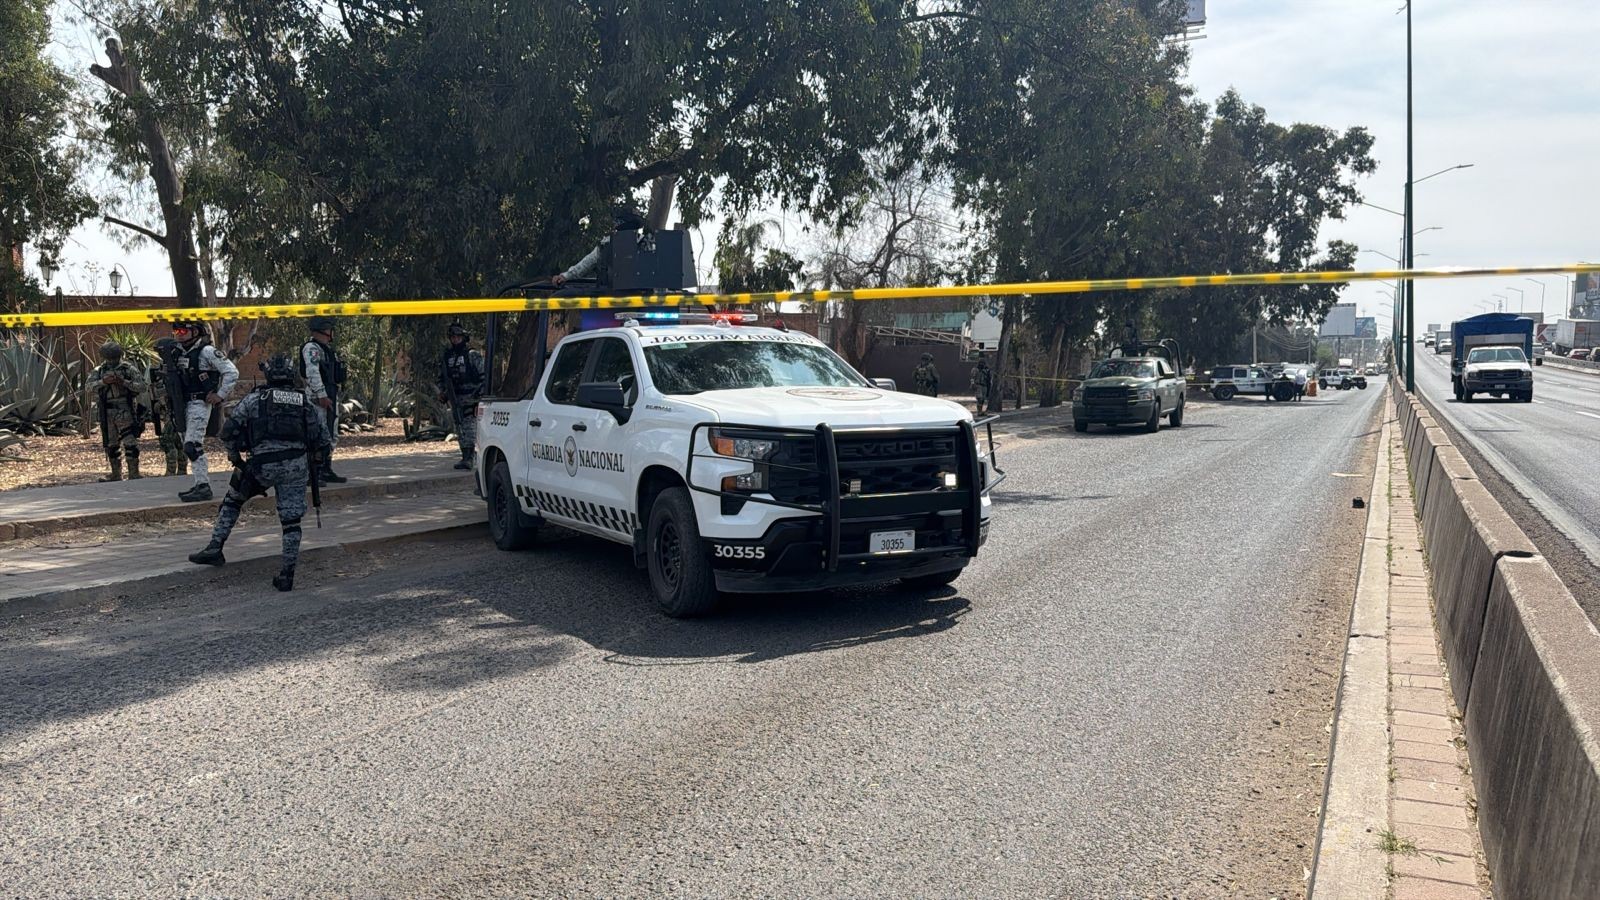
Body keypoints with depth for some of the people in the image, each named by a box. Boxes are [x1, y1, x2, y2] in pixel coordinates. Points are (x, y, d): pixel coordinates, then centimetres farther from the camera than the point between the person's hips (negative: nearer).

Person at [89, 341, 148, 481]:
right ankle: (116, 475, 22)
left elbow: (142, 386, -9)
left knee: (130, 443, -11)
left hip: (125, 411, -5)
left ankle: (134, 474, -9)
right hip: (107, 412, 5)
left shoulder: (129, 369, -2)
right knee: (110, 444, 12)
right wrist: (103, 382, -18)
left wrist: (124, 382, -20)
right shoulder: (100, 370, 10)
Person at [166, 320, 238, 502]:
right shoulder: (177, 352, 12)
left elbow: (232, 372, -14)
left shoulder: (206, 351, -12)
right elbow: (173, 377, 28)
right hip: (183, 404, 9)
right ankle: (202, 484, 19)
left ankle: (203, 487, -12)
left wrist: (220, 395, -15)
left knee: (192, 446, -15)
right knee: (190, 445, 11)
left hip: (200, 403, -9)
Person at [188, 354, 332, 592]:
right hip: (297, 466, 2)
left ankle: (215, 548, 17)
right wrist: (314, 459, 27)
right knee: (291, 520, 8)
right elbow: (324, 442, 11)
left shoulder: (255, 398, 7)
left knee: (232, 499, 22)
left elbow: (229, 429, 2)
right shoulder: (306, 401, 13)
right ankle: (287, 575, 8)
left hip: (262, 463, -1)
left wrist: (235, 456, 15)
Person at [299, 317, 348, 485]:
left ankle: (326, 471, 24)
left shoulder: (327, 348, 18)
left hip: (331, 395, 10)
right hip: (318, 397, -10)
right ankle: (312, 473, -10)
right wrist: (321, 395, -28)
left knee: (331, 436, 16)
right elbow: (312, 372, -23)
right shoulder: (311, 348, -12)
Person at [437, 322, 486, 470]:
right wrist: (442, 393, 7)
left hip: (470, 399, -6)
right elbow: (441, 378, 21)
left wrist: (480, 393, -13)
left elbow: (484, 376, -6)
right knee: (460, 430, 9)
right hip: (455, 401, 6)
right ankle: (466, 457, 16)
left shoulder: (473, 356, -4)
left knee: (469, 429, -12)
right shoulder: (446, 357, 12)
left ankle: (468, 459, -16)